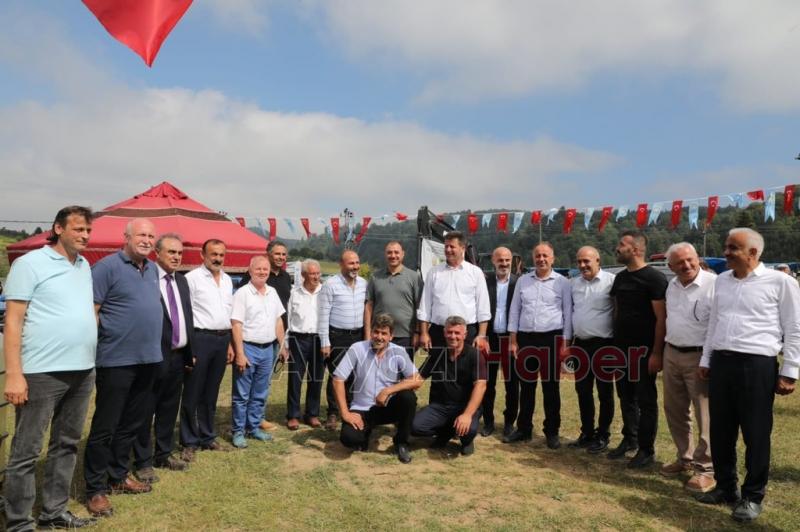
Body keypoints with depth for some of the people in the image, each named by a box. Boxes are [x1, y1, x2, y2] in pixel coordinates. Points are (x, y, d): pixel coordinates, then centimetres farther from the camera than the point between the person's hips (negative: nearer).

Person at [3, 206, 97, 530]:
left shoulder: (84, 266, 13)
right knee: (26, 451, 3)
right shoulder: (30, 263, -7)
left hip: (82, 371, 7)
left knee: (67, 445, 15)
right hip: (42, 372, -7)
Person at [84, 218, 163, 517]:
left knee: (132, 424, 16)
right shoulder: (107, 266, -10)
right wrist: (92, 351, -14)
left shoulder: (153, 270, 12)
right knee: (104, 426, 3)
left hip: (148, 359, 7)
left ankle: (118, 476, 30)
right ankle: (95, 489, 15)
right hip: (116, 359, -7)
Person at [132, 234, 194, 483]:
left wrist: (190, 352, 14)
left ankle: (164, 454, 33)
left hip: (178, 357, 7)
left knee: (170, 409, 18)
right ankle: (143, 462, 19)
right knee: (145, 411, 6)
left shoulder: (182, 281, 13)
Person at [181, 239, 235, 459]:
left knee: (211, 393, 16)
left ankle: (207, 437, 27)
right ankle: (189, 442, 16)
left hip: (222, 339, 6)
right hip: (200, 338, -6)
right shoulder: (192, 278, -7)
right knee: (193, 393, 4)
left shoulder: (227, 280, 13)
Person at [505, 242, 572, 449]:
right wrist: (513, 340, 4)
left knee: (551, 387, 6)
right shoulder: (522, 281, 8)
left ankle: (552, 431, 18)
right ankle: (523, 428, 22)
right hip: (526, 338, 3)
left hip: (551, 338, -2)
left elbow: (568, 313, 1)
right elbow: (515, 310, 9)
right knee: (526, 386, 11)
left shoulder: (562, 282, 0)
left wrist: (565, 343, -4)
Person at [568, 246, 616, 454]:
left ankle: (602, 436, 19)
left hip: (603, 344, -6)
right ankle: (587, 433, 27)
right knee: (583, 391, 14)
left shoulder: (611, 281, -11)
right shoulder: (573, 283, 8)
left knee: (604, 392, 7)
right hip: (580, 344, 6)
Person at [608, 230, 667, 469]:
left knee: (645, 399, 3)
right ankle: (629, 439, 28)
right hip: (622, 347, 7)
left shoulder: (654, 278, -11)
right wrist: (615, 342, 12)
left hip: (643, 348, -7)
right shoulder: (620, 277, 11)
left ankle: (646, 449, 13)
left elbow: (661, 318, -14)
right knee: (626, 396, 15)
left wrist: (657, 352, -18)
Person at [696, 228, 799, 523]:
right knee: (721, 430, 12)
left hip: (757, 364, -5)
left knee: (755, 434, 4)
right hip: (721, 362, 6)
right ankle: (725, 487, 27)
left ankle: (752, 496, 19)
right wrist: (706, 359, 18)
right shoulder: (722, 280, 13)